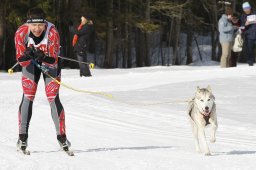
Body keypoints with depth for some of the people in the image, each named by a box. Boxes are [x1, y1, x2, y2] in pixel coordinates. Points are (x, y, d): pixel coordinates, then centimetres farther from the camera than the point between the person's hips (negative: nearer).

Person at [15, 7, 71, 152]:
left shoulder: (52, 33, -34)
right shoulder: (21, 33, -29)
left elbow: (53, 61, -30)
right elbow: (21, 60, -25)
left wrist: (44, 57, -50)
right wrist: (27, 55, -45)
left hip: (50, 61, -1)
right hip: (30, 63, 1)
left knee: (53, 98, -11)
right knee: (27, 98, -8)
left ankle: (62, 136, -1)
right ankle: (23, 137, 0)